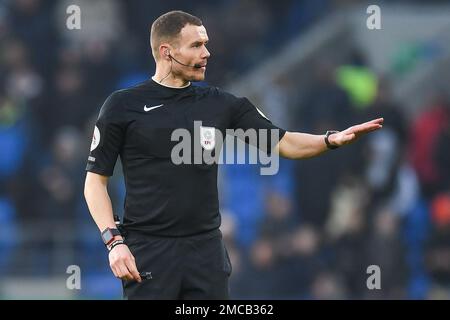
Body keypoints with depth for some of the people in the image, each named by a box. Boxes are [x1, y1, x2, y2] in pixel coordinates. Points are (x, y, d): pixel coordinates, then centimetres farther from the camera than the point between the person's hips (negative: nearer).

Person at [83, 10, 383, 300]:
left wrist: (332, 140, -10)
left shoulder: (220, 104, 9)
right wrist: (114, 241, -11)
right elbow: (96, 180, 1)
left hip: (207, 247, 4)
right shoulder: (123, 106, -1)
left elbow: (282, 142, 8)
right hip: (148, 250, -4)